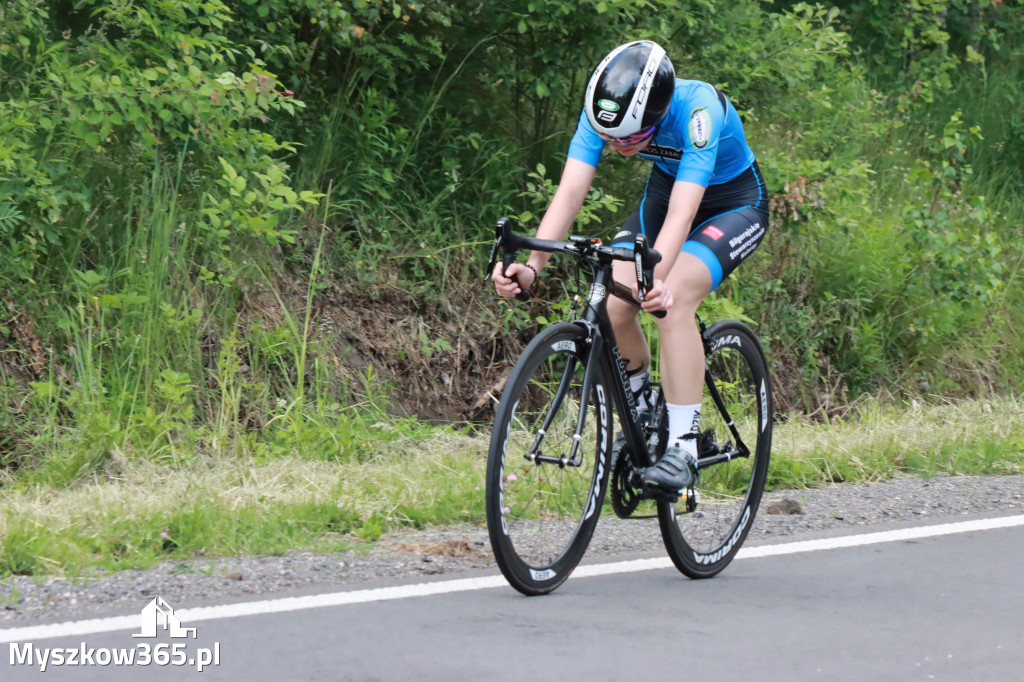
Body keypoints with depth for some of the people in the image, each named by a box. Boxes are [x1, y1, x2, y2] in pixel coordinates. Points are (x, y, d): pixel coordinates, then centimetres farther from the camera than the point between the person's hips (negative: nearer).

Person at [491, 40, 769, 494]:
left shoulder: (698, 110, -38)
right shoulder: (603, 110, -25)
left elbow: (682, 212, -47)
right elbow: (570, 192, -31)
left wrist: (657, 279, -63)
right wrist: (533, 265, -46)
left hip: (733, 204, -5)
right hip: (664, 188, 5)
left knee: (673, 301, -31)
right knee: (610, 306, -15)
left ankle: (682, 448, -27)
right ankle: (642, 419, 12)